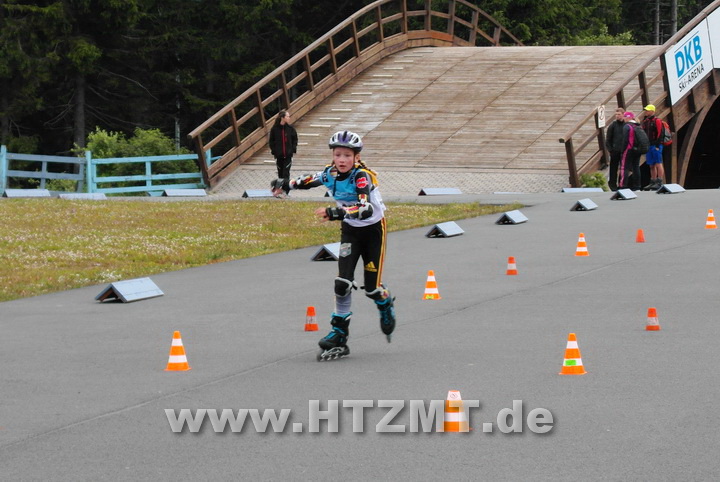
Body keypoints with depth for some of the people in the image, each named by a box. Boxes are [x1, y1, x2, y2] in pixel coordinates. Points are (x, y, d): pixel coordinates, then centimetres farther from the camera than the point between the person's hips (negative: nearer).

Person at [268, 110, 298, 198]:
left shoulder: (290, 128, -1)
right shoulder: (274, 129, -5)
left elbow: (295, 140, 8)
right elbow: (271, 141, 4)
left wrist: (293, 149, -2)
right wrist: (274, 151, -3)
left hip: (288, 155, 0)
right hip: (279, 155, 0)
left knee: (286, 173, -8)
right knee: (280, 173, 10)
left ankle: (285, 190, -8)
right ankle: (279, 189, 23)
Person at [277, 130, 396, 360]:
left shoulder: (362, 175, -29)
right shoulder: (330, 173, -11)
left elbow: (367, 209, -44)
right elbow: (308, 181, 11)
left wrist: (334, 213, -53)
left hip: (373, 230, -4)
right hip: (350, 230, 4)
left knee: (371, 287, -1)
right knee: (343, 281, -11)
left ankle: (386, 306, 34)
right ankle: (339, 333, -6)